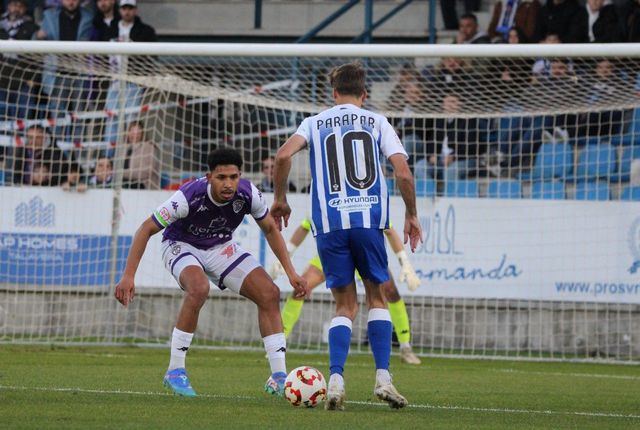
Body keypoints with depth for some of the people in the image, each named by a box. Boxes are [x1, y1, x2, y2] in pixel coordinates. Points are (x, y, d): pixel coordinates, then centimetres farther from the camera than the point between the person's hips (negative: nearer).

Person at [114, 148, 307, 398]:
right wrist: (128, 276, -29)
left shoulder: (248, 194, -22)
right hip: (180, 246, -5)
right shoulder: (188, 197, -34)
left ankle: (278, 378, -2)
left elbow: (270, 229, -1)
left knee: (269, 294, -11)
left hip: (220, 248, 5)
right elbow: (146, 230, -24)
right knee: (199, 288, -36)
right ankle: (175, 372, -24)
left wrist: (290, 272, -5)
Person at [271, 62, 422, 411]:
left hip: (329, 224, 1)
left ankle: (335, 380, -8)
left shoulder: (315, 123, 14)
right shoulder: (377, 123, 12)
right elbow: (403, 173, 1)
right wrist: (411, 215, 13)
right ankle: (383, 377, -1)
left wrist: (279, 199, 9)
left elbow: (283, 155, -4)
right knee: (376, 297, 13)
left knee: (344, 305, 10)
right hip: (368, 220, -1)